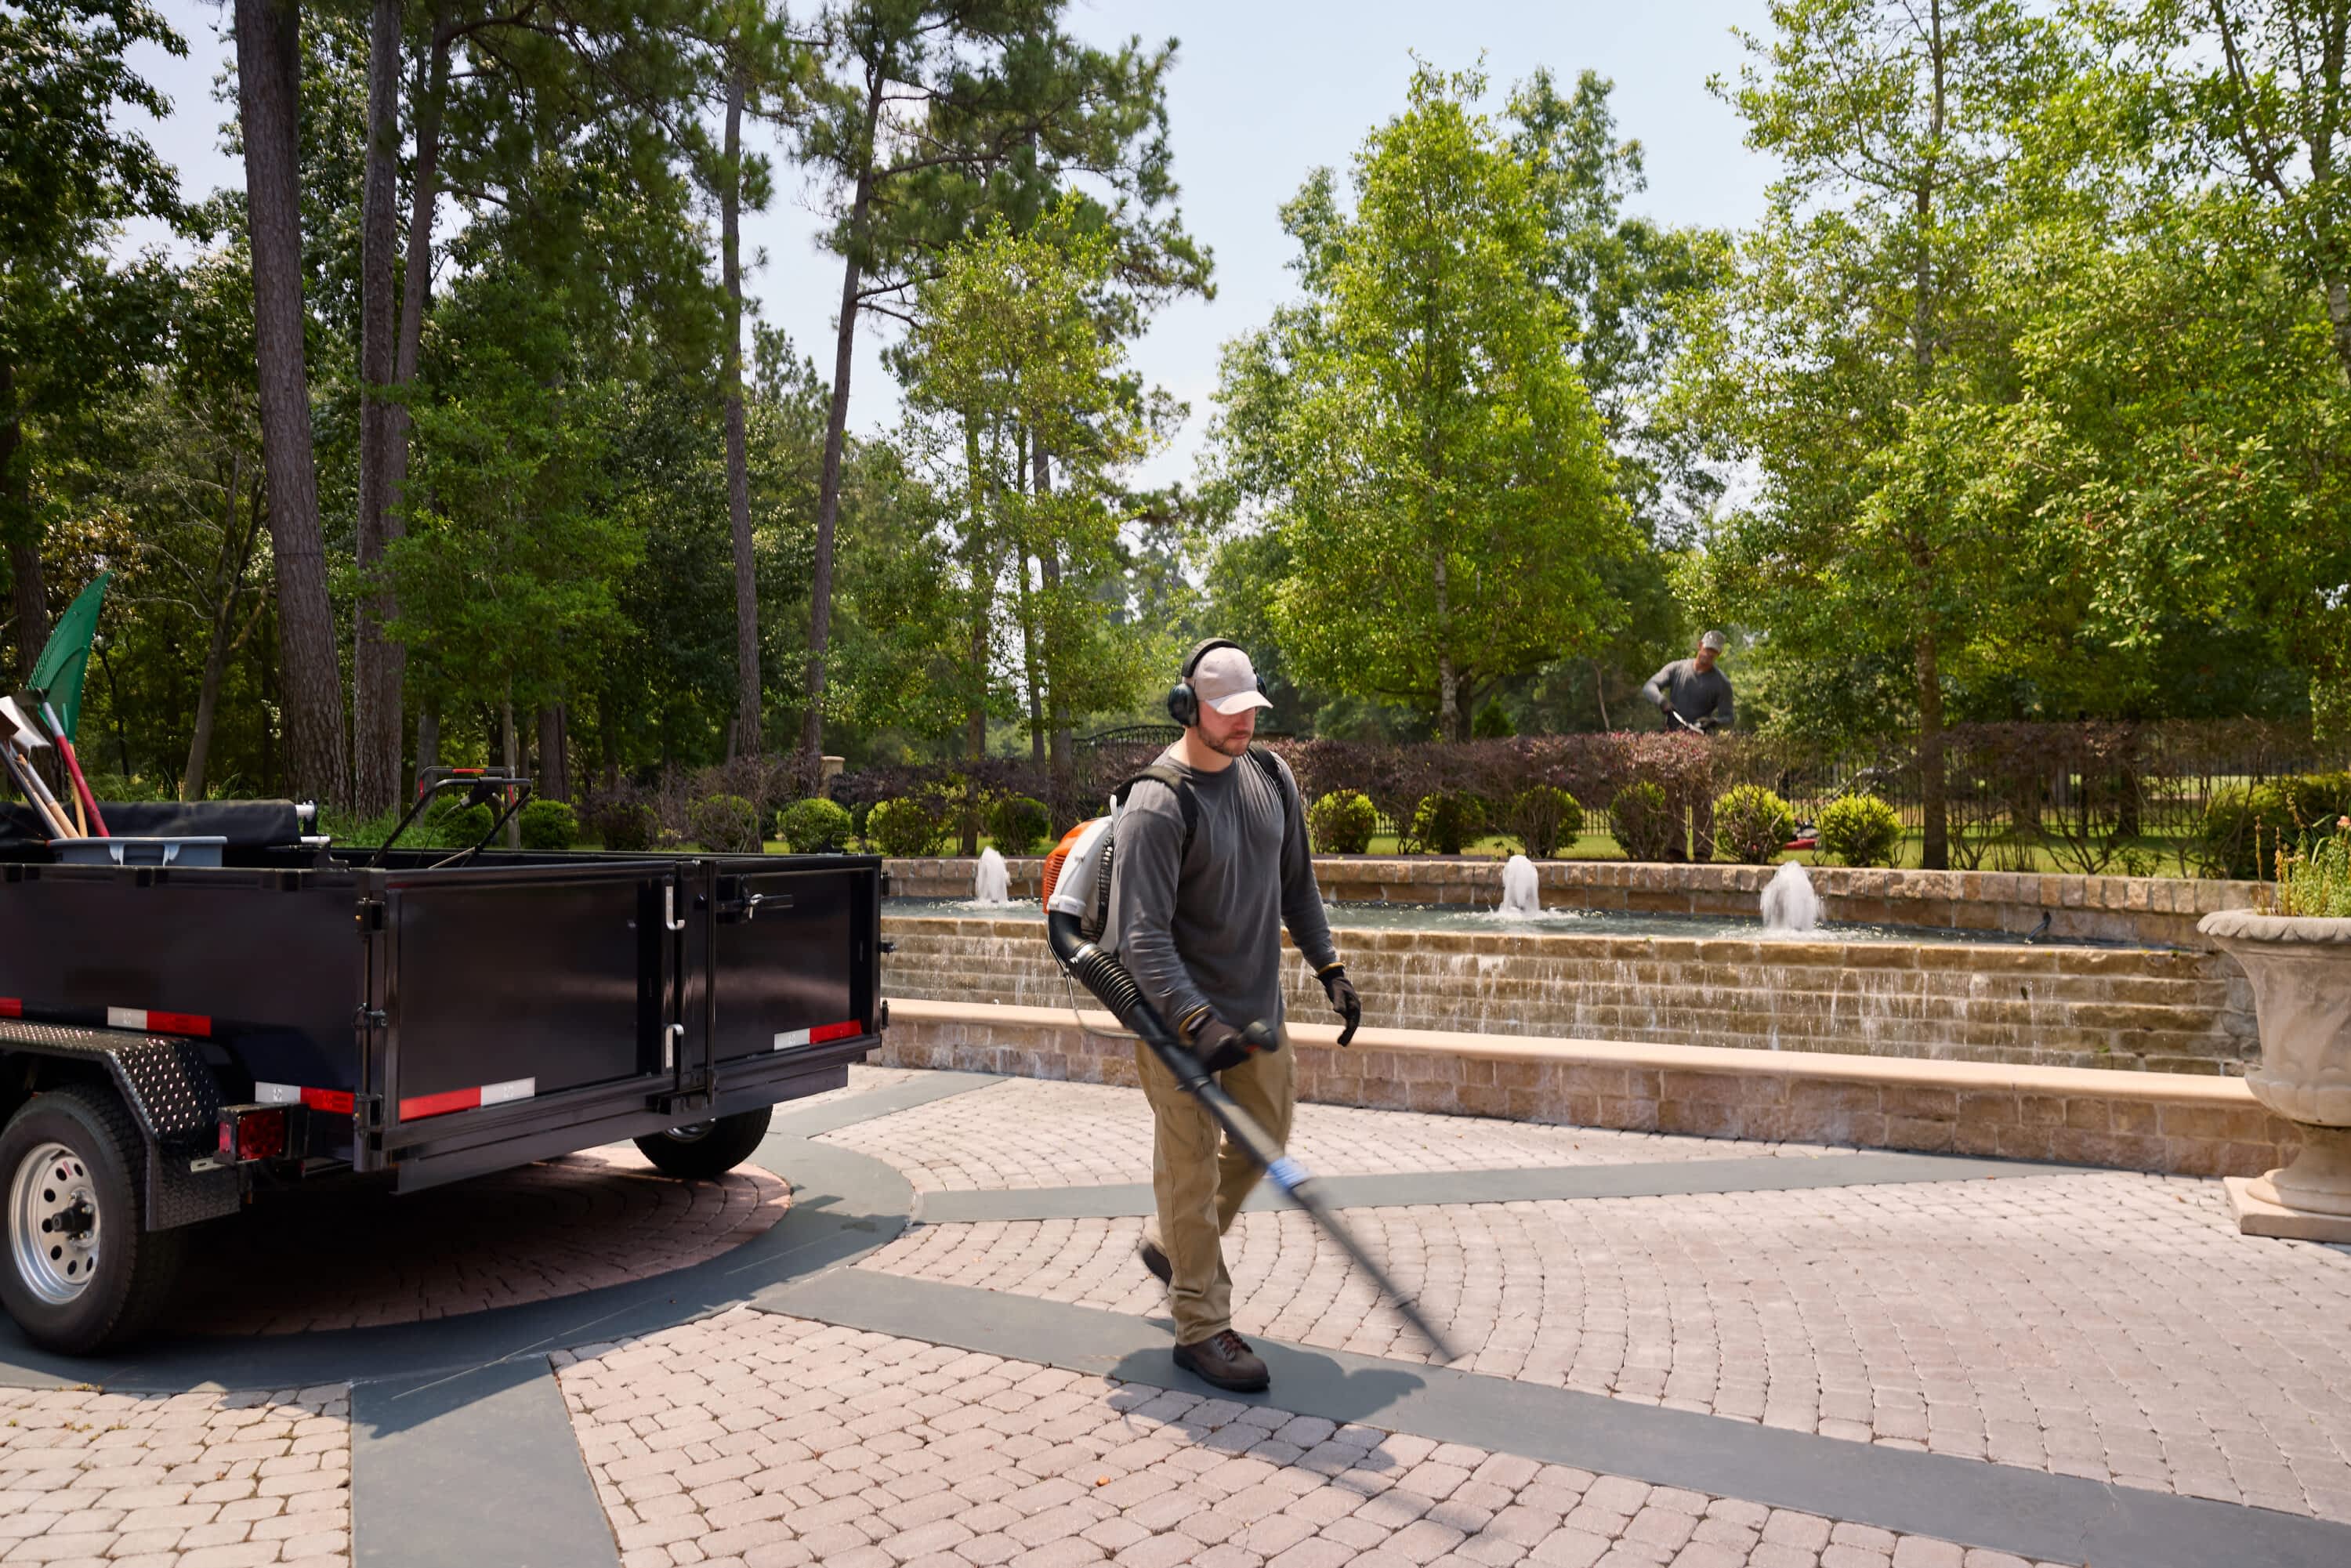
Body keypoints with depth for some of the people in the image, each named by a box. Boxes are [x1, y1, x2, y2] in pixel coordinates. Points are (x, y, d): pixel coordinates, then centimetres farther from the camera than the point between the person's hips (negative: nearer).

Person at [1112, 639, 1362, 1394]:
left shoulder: (1271, 776, 3)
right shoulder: (1158, 803, -20)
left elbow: (1296, 883, 16)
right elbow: (1144, 934, -23)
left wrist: (1328, 965, 11)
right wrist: (1196, 1021, -31)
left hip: (1259, 1002, 8)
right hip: (1179, 1012, -7)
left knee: (1266, 1135, 18)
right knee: (1191, 1163, -1)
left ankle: (1170, 1243, 39)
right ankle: (1202, 1329, 11)